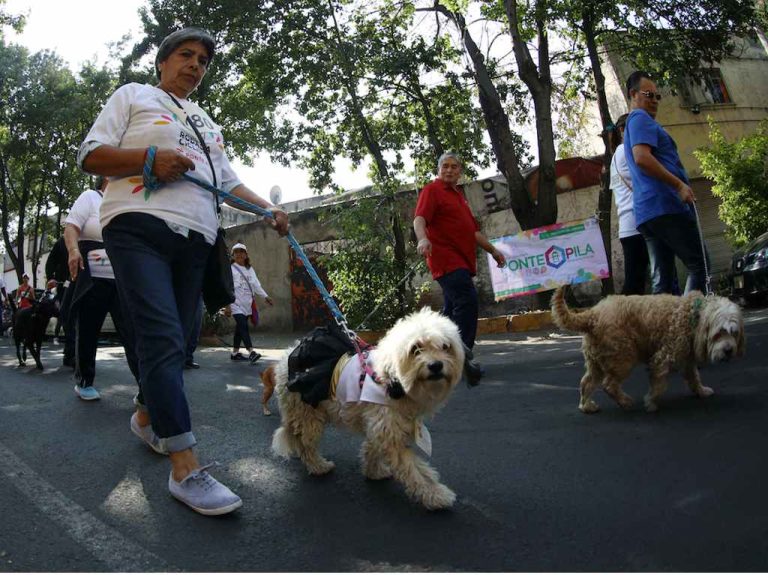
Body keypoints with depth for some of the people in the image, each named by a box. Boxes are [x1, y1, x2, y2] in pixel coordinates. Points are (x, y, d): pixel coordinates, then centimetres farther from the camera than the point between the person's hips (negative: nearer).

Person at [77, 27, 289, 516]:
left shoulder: (208, 124, 30)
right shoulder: (133, 96, 14)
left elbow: (229, 181, 27)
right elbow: (91, 155, 5)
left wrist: (269, 210, 10)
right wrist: (150, 157, -11)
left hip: (196, 240, 6)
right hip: (140, 227, -6)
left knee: (173, 342, 6)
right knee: (164, 342, -18)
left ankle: (145, 416, 30)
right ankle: (185, 468, -20)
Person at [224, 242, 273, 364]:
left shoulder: (250, 269, 17)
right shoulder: (230, 269, -1)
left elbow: (256, 284, 13)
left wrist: (266, 297, 3)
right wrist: (227, 305, -13)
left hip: (247, 304, 6)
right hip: (236, 303, -6)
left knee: (240, 327, 10)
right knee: (243, 326, -18)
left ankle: (235, 353, 18)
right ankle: (251, 352, -28)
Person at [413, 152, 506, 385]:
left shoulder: (458, 195, 25)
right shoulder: (432, 190, 0)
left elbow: (473, 230, 31)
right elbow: (419, 219, -16)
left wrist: (493, 250, 30)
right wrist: (422, 239, -36)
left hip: (462, 261, 9)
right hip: (447, 259, -9)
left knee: (452, 310, 11)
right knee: (468, 300, -23)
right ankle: (463, 357, -23)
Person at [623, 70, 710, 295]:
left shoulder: (634, 123, 30)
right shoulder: (641, 119, -2)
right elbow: (642, 158, -19)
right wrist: (680, 185, -19)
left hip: (647, 213, 10)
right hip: (665, 206, -10)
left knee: (662, 278, 3)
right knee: (699, 265, -10)